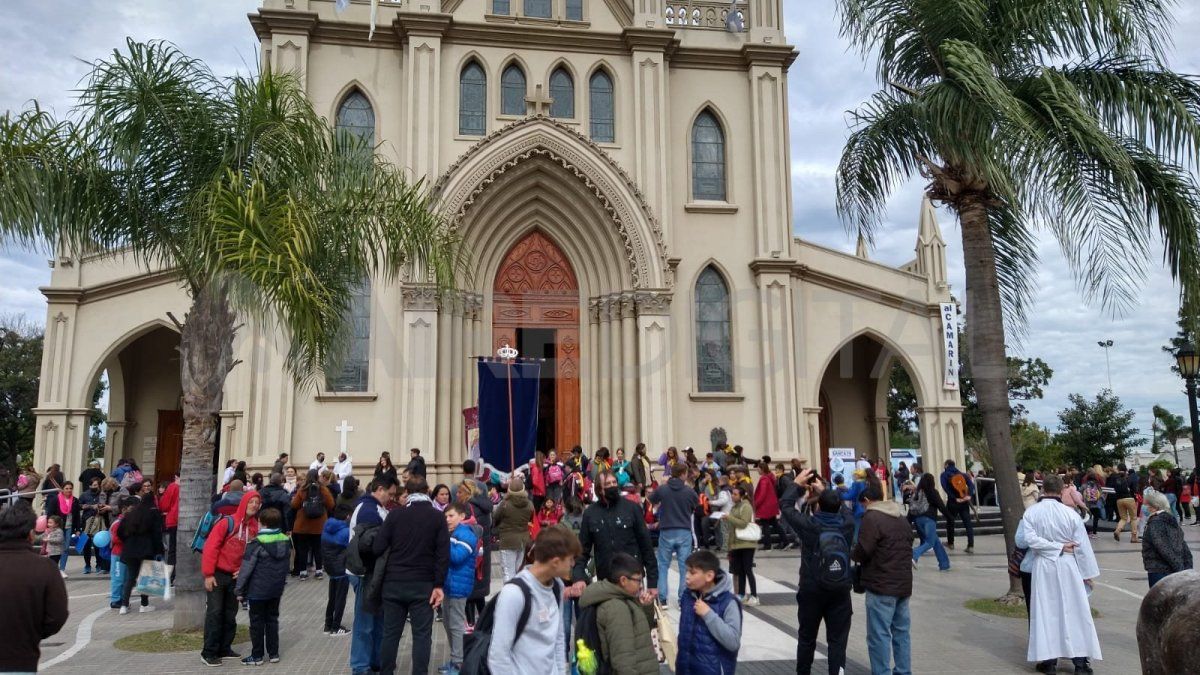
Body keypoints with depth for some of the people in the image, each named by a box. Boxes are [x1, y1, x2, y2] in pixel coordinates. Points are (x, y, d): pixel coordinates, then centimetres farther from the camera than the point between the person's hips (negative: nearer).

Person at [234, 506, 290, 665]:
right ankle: (273, 653, 19)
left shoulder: (257, 543, -17)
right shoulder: (286, 541, 2)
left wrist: (239, 590, -6)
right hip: (276, 589, 6)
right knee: (272, 619, 15)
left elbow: (246, 568, -15)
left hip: (258, 590, -6)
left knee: (257, 622, 6)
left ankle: (257, 656, 12)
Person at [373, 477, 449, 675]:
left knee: (390, 633, 13)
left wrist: (389, 570, 14)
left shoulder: (394, 514, -1)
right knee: (422, 635, 5)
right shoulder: (438, 517, -2)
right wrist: (438, 584, -5)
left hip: (393, 583, 2)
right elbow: (443, 553, -8)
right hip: (423, 585, -2)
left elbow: (378, 547, -5)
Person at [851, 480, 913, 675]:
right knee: (901, 631, 14)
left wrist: (852, 554, 2)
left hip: (881, 586, -8)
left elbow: (862, 551, -17)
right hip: (903, 584, 8)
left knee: (879, 635, -4)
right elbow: (908, 547, 20)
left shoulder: (872, 518, -13)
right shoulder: (902, 519, 15)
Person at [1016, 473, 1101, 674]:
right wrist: (1088, 573, 4)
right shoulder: (1070, 513, -9)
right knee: (1074, 612, 9)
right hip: (1067, 567, 0)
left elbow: (1026, 539, -17)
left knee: (1046, 612, 7)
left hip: (1042, 567, 0)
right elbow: (1082, 545, -4)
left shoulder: (1031, 512, -8)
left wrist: (1056, 547, -10)